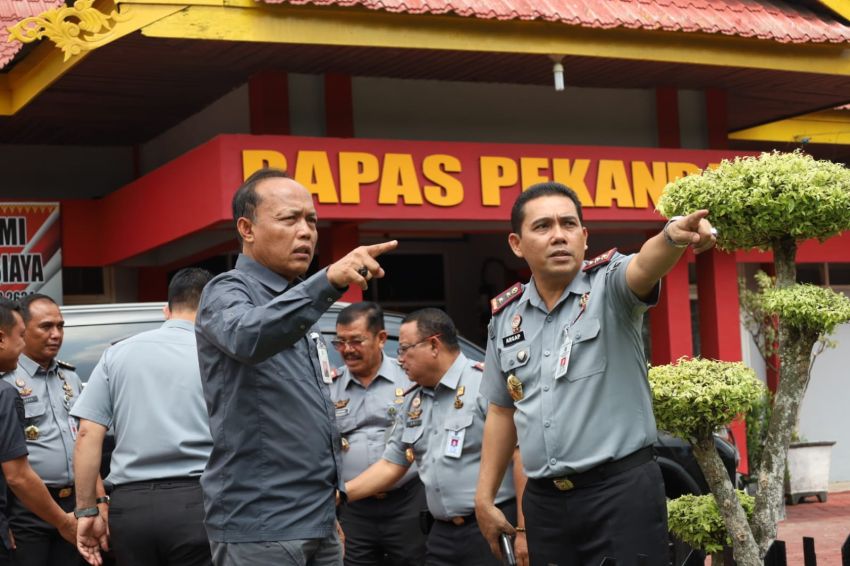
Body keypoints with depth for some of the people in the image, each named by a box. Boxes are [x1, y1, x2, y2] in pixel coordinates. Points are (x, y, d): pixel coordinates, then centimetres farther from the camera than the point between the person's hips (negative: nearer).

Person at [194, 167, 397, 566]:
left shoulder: (297, 304, 18)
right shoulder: (227, 292, -6)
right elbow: (247, 337, -32)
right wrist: (330, 281, -44)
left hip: (318, 522, 8)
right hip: (258, 526, -8)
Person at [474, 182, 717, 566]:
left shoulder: (609, 285, -4)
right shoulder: (505, 317, 8)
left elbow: (645, 267, -29)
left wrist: (672, 236, -51)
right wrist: (485, 497, 15)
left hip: (622, 489, -4)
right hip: (543, 501, 5)